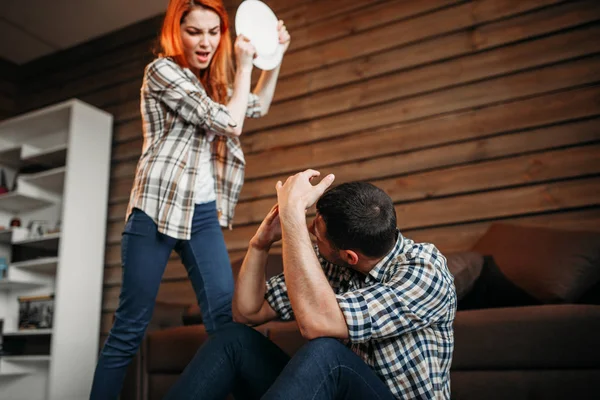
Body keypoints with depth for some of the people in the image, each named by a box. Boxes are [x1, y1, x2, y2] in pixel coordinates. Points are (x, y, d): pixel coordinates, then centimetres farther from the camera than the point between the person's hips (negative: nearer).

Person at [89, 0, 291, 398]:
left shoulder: (211, 82, 18)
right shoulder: (162, 70, -3)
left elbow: (258, 106, 32)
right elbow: (229, 123, -11)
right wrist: (244, 64, 0)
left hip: (204, 213, 6)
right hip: (159, 207, -6)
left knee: (225, 319, -5)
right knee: (131, 325, -4)